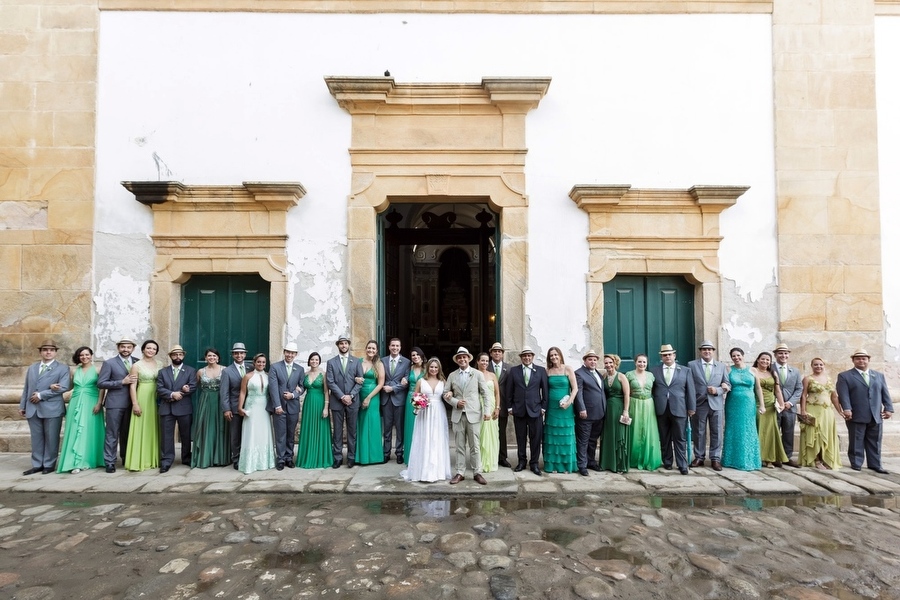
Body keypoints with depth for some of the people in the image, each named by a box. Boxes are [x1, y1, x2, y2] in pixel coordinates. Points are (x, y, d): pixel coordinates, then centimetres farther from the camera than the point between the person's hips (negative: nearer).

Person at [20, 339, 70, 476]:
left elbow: (64, 387, -12)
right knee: (36, 438, 9)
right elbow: (26, 388, 17)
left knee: (51, 438, 2)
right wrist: (22, 405, 11)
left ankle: (49, 464, 11)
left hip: (52, 409, -4)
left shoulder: (62, 368, 1)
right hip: (32, 408, 4)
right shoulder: (32, 368, 17)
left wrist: (41, 395, -14)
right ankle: (37, 465, 17)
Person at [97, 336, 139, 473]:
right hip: (115, 403, -3)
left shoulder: (138, 362, 8)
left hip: (131, 403, 3)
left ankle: (127, 459, 24)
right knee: (112, 434, 0)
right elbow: (100, 383, -6)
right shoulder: (109, 363, -1)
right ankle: (109, 462, 8)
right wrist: (122, 382, -15)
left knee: (127, 433, 13)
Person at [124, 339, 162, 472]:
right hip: (142, 399, -4)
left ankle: (154, 459, 19)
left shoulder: (159, 365, 8)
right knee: (141, 429, -1)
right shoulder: (137, 365, -2)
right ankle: (140, 461, 7)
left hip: (156, 400, 4)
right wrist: (135, 404, -12)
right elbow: (133, 386, -6)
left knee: (154, 429, 9)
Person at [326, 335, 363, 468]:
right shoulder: (331, 362, 6)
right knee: (337, 431, 4)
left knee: (352, 430, 6)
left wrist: (351, 395, -10)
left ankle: (351, 457, 14)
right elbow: (330, 382, -3)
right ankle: (337, 457, 13)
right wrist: (342, 396, -12)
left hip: (353, 401, 0)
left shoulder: (356, 361, 7)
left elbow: (360, 381, 2)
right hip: (337, 401, 0)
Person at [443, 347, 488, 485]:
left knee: (475, 446, 3)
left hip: (473, 414, -2)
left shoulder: (478, 374, 3)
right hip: (458, 415, 2)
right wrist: (455, 402, -8)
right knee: (460, 446, 8)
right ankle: (460, 473, 16)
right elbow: (445, 393, 8)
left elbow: (485, 393, 3)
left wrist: (486, 411, -4)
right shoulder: (452, 375, 7)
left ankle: (477, 473, 13)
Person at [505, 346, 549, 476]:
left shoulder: (541, 371, 3)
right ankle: (521, 461, 21)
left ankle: (534, 463, 16)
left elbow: (545, 390, 3)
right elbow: (509, 390, 6)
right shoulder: (514, 370, 5)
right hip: (518, 409, 1)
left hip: (535, 409, -1)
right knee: (520, 438, 8)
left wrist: (544, 407, -1)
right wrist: (509, 407, 2)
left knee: (536, 438, 3)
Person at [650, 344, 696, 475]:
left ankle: (682, 465, 8)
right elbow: (651, 390, 7)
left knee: (680, 439, 2)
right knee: (664, 438, 9)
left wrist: (691, 408, 0)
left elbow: (690, 390, 5)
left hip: (679, 409, -1)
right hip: (661, 410, 1)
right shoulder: (655, 370, 7)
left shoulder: (685, 371, 7)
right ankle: (667, 462, 21)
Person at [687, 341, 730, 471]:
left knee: (716, 433, 4)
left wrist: (717, 390, -12)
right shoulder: (692, 365, 2)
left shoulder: (722, 366, 9)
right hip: (698, 404, -1)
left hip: (716, 404, 1)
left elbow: (727, 385, 8)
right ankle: (699, 457, 18)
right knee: (698, 432, 6)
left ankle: (715, 459, 15)